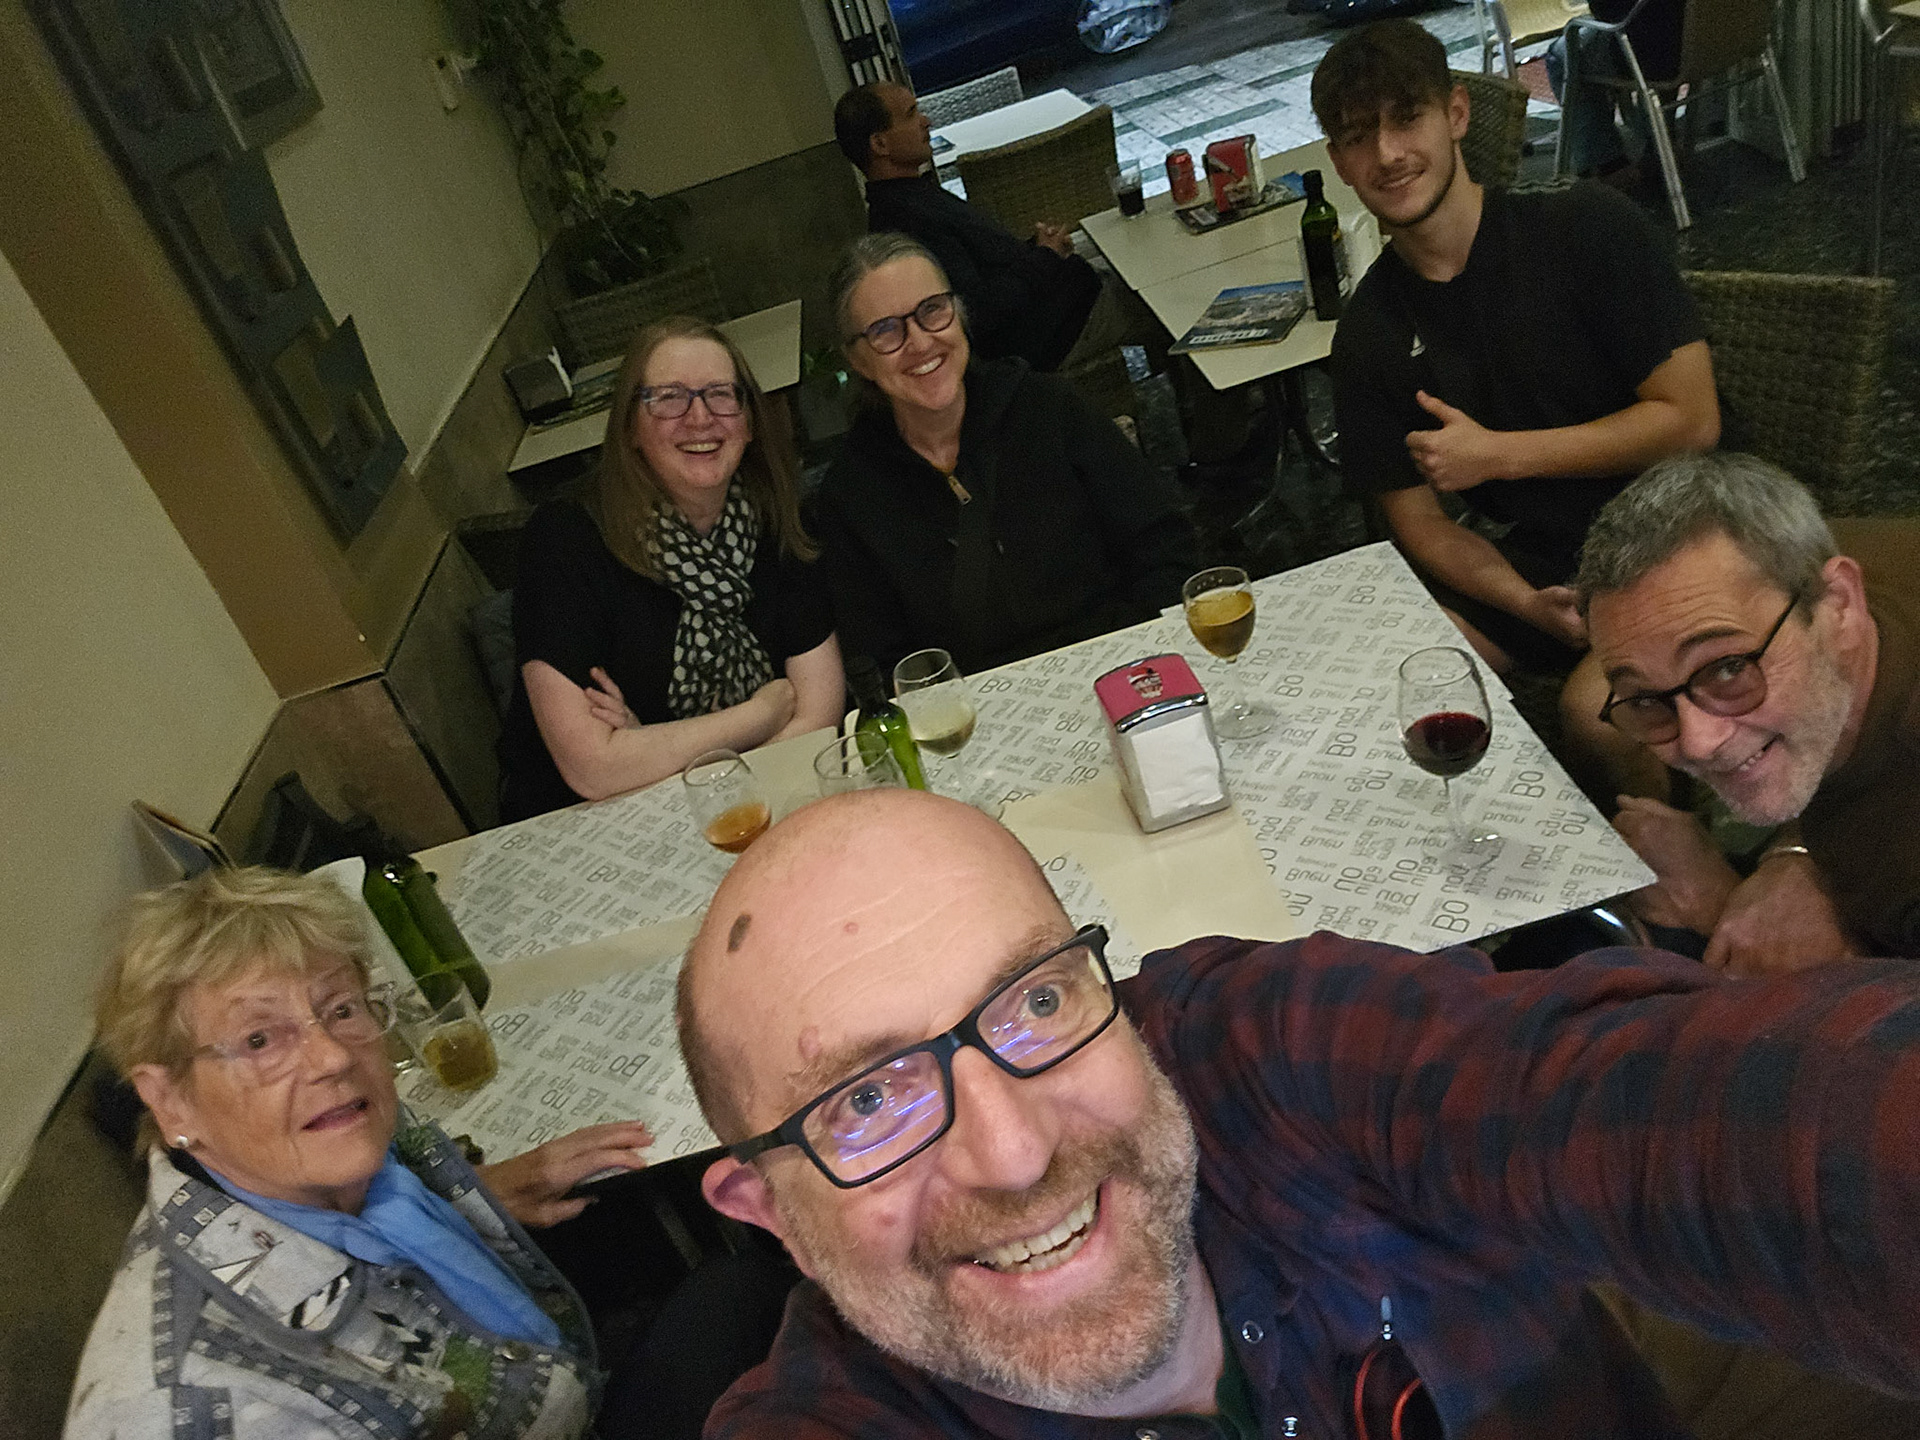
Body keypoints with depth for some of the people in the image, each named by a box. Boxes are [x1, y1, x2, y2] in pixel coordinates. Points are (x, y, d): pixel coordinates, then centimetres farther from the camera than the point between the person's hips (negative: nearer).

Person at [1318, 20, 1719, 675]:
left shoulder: (1587, 225, -8)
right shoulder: (1368, 335, 1)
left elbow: (1691, 419, -9)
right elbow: (1418, 518, 2)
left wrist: (1497, 455, -14)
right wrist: (1528, 602, -16)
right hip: (1535, 565, 4)